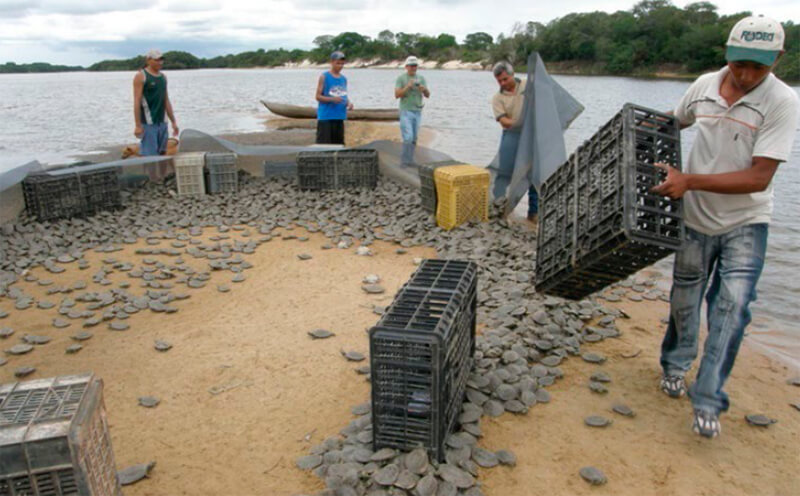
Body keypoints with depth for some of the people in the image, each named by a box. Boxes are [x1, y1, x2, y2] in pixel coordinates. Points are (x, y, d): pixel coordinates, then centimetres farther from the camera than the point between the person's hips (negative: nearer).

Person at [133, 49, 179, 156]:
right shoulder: (141, 76, -5)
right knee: (149, 155, -10)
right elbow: (137, 102, -10)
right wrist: (138, 125, -16)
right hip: (147, 123, -7)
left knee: (162, 153, 9)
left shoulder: (163, 77, 15)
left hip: (162, 123, 7)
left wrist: (173, 122, 15)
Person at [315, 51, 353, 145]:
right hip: (325, 117, -6)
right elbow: (318, 96, -5)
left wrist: (349, 102, -2)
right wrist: (332, 99, -21)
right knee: (323, 144, -9)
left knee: (339, 143, 9)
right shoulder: (324, 77, -2)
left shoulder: (344, 79, 13)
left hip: (340, 117, 6)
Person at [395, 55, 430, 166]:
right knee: (408, 137, -15)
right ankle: (404, 161, -6)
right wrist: (407, 87, -24)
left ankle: (409, 161, 18)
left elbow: (428, 95, 4)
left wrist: (424, 89, -18)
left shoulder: (421, 78, 9)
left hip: (417, 111, 5)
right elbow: (397, 95, -12)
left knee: (414, 139, 8)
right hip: (406, 111, -5)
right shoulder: (401, 78, -2)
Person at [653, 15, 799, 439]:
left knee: (731, 307, -11)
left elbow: (759, 178, -23)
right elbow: (675, 122, 19)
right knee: (684, 299, 14)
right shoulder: (704, 86, -4)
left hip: (745, 224, -3)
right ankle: (675, 365, 38)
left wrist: (689, 180, -29)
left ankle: (708, 402, 0)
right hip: (696, 218, 3)